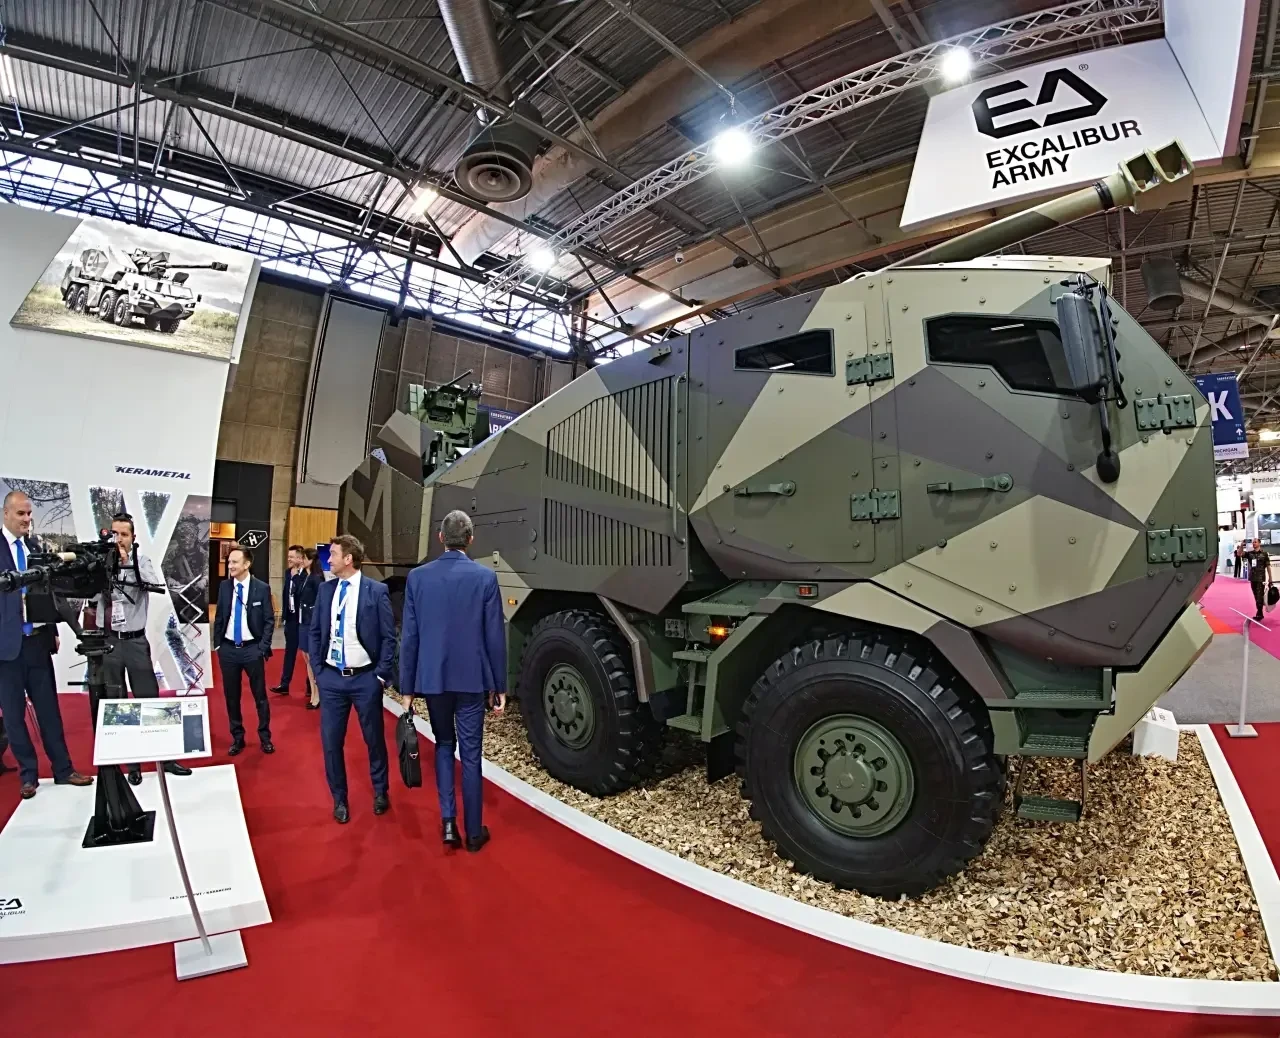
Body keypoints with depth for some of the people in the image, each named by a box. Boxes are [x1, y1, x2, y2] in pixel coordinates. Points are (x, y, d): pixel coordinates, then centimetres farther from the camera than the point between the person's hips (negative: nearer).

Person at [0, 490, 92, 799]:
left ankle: (62, 769, 16)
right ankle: (28, 774, 19)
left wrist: (53, 630, 13)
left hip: (37, 638, 4)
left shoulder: (34, 545, 10)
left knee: (49, 708, 9)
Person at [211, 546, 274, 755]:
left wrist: (263, 647, -9)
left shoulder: (262, 588, -7)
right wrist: (217, 644, 5)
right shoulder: (224, 586, 1)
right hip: (228, 649, 3)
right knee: (231, 696, 11)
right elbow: (219, 617, 10)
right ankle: (237, 737, 26)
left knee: (260, 695, 7)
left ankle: (265, 737, 21)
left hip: (252, 649, -3)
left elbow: (269, 620, -4)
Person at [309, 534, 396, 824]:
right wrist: (318, 670, 4)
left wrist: (381, 675, -9)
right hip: (331, 678, 4)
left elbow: (388, 636, -7)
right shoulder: (325, 589, 4)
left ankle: (380, 792, 32)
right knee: (331, 741, 9)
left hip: (366, 679, -3)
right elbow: (315, 632, 10)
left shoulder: (376, 591, -9)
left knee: (374, 739, 11)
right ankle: (339, 799, 28)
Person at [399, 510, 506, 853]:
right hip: (471, 679, -2)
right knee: (470, 754, 9)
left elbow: (409, 637, -1)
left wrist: (407, 688, 7)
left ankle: (448, 821, 14)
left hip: (432, 678, 2)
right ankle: (474, 832, 20)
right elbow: (495, 637, -6)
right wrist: (500, 686, 4)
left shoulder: (417, 577, -3)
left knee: (443, 745, 21)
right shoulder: (485, 577, -8)